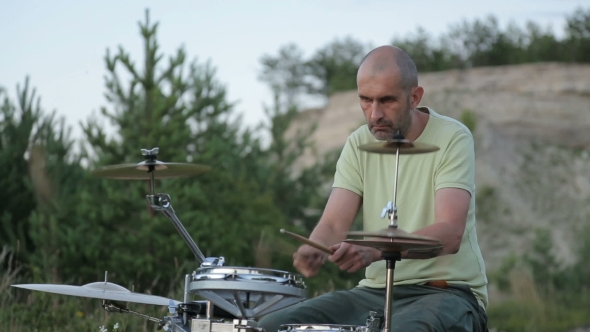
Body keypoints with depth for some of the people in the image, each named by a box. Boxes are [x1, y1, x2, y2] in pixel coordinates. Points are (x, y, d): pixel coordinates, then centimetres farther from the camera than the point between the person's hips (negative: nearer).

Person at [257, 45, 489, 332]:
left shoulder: (452, 139, -10)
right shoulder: (359, 144, 6)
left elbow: (450, 234, -23)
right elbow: (333, 224, -3)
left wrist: (376, 251, -38)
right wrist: (315, 250, -29)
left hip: (447, 291, -5)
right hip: (376, 289, 5)